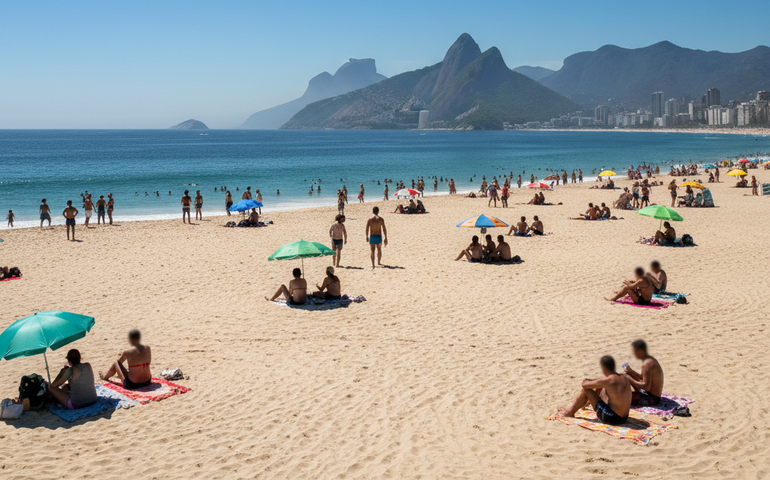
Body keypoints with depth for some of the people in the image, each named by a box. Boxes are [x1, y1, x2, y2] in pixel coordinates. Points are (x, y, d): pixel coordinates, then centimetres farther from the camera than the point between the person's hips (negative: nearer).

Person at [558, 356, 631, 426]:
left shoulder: (608, 381, -23)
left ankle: (571, 412, 19)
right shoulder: (624, 378, 1)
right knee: (600, 387, 23)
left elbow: (584, 385, -12)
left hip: (611, 419, -8)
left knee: (586, 389, -2)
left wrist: (586, 381, 11)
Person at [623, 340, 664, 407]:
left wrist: (630, 379, -19)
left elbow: (646, 387, -27)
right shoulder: (650, 359, 7)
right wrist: (631, 371, 5)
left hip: (651, 399, -11)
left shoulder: (646, 365, -25)